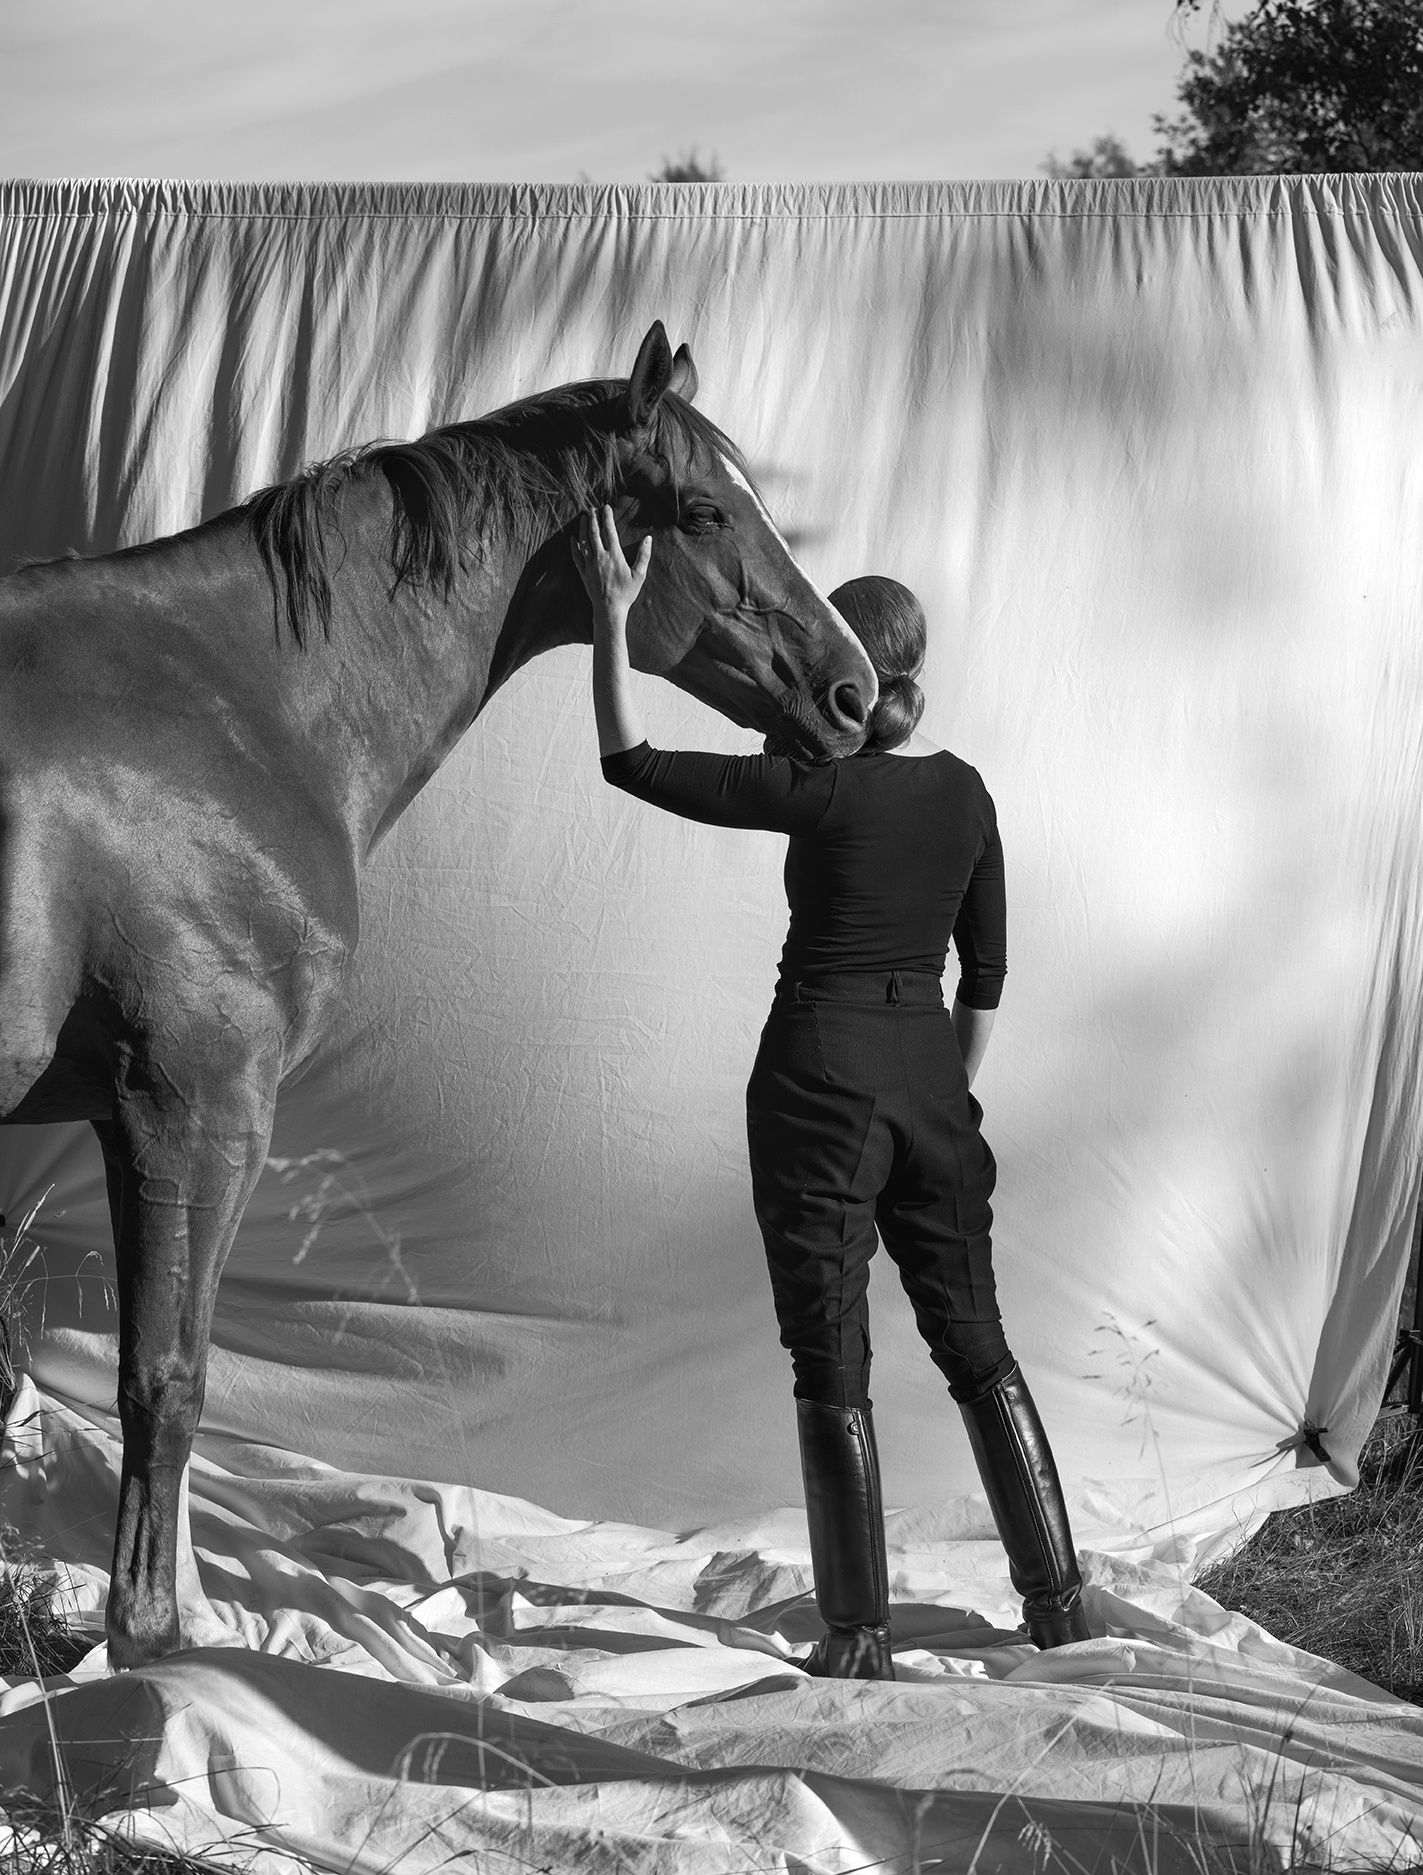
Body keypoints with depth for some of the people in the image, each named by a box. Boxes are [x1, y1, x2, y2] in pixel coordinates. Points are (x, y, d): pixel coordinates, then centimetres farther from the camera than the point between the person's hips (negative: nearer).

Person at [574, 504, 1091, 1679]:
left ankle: (860, 1636, 6)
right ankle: (1058, 1600, 20)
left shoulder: (822, 787, -13)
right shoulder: (966, 794, 4)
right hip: (929, 1070, 5)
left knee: (832, 1359, 2)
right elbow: (987, 975, 11)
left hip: (820, 1076, -5)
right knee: (974, 1340, 16)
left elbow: (632, 763, -10)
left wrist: (612, 618, -10)